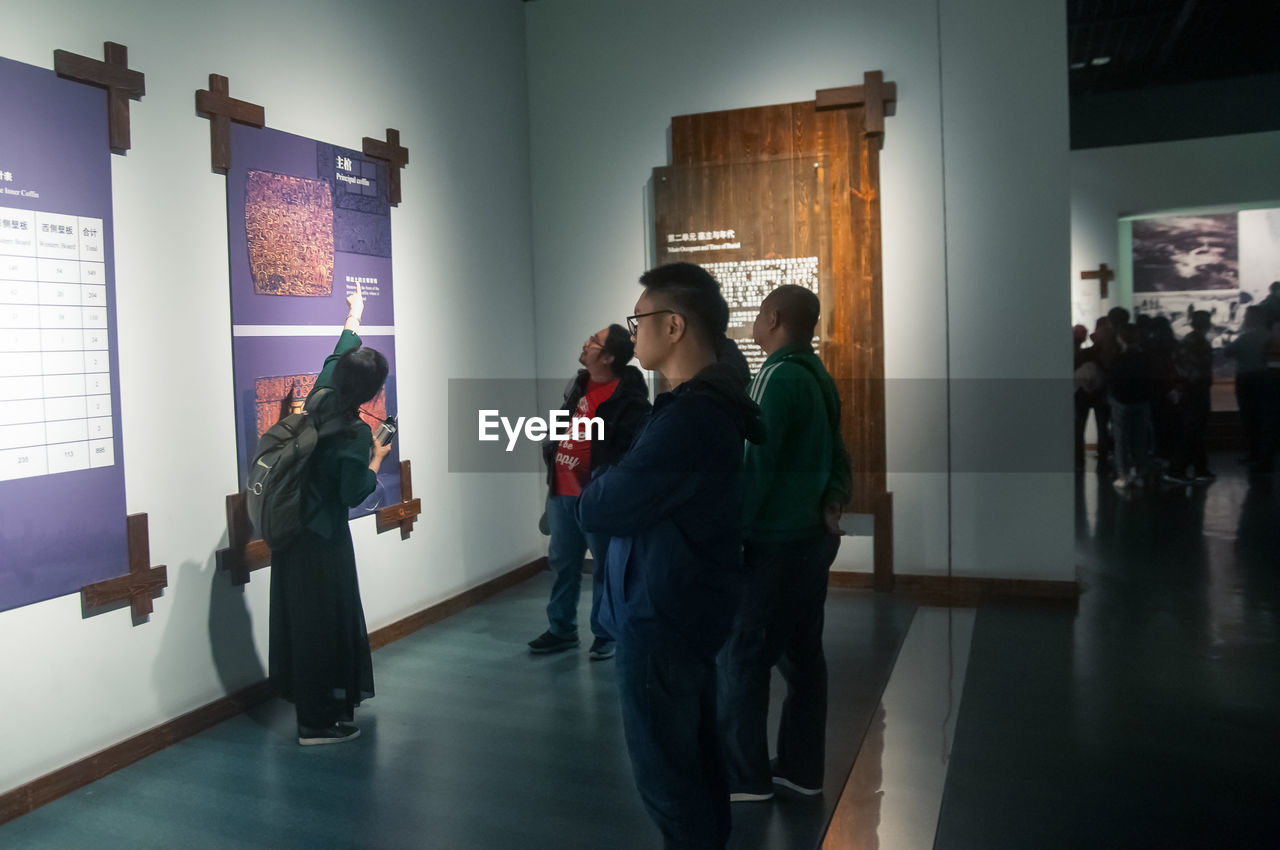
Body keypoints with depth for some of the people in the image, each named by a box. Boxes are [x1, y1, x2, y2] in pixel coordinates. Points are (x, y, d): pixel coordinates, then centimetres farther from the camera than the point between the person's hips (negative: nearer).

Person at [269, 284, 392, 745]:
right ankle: (319, 722, 9)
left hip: (291, 528, 8)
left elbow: (336, 356, 18)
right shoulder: (356, 433, -20)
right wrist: (378, 459, -4)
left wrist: (353, 317, 33)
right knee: (325, 621, 0)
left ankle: (316, 707, 33)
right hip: (322, 538, -8)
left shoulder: (322, 400, 0)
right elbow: (353, 495, -19)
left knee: (303, 616, 17)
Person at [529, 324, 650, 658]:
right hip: (561, 492, 8)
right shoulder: (578, 384, 10)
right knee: (562, 563, 16)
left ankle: (605, 635, 20)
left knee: (605, 567, 6)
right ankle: (561, 630, 30)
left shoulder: (627, 398, -17)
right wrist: (551, 452, 13)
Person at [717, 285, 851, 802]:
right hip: (813, 536, 9)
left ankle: (744, 775, 10)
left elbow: (755, 464, -19)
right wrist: (833, 502, 6)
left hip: (774, 541, -9)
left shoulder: (777, 376, -16)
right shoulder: (820, 378, 12)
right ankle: (802, 768, 22)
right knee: (802, 653, 13)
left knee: (742, 655, 1)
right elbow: (836, 457, 17)